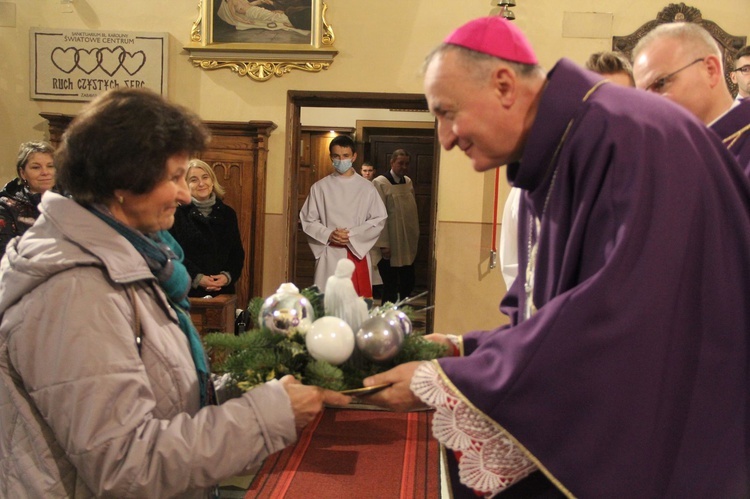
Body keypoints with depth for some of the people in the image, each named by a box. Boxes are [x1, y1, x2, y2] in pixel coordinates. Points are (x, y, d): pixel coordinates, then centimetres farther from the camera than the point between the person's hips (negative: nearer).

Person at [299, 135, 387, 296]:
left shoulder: (366, 188, 4)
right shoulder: (319, 187, 5)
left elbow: (379, 220, 1)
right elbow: (307, 220, 6)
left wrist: (352, 235, -10)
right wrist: (328, 234, -12)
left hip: (357, 254, 0)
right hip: (329, 255, 0)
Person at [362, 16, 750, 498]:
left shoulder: (628, 137, -21)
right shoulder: (548, 162, 6)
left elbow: (620, 326, -28)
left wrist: (444, 380, -22)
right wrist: (464, 348, -3)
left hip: (662, 452, -7)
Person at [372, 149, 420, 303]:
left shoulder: (408, 182, 10)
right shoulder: (380, 183, -10)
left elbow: (413, 210, 12)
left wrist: (415, 237, 9)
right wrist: (383, 244, -16)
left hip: (408, 244, 6)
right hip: (390, 245, -6)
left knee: (408, 284, 12)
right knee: (390, 287, 5)